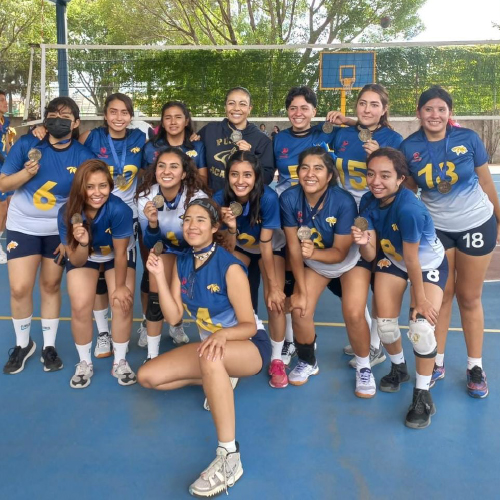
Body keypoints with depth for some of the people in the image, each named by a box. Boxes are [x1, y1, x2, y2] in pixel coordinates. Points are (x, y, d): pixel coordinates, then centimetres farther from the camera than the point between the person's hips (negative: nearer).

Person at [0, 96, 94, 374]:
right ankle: (23, 344, 20)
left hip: (60, 229, 0)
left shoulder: (83, 157, -11)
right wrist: (26, 173, -28)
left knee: (51, 286, 9)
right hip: (23, 226, 0)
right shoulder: (27, 144, -12)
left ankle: (49, 346, 25)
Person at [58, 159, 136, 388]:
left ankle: (120, 362, 9)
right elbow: (76, 261, -23)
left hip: (118, 254, -1)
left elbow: (120, 253, -21)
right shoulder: (67, 213, -31)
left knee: (122, 304, -13)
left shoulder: (119, 209, -38)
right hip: (83, 255, 1)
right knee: (80, 307, -12)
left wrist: (120, 286, -10)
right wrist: (82, 243, -44)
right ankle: (84, 363, 12)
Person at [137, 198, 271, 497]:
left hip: (249, 346, -7)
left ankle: (229, 458, -36)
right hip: (210, 344, 7)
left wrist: (223, 334, -42)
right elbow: (173, 317, -6)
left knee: (211, 357, -42)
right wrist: (159, 276, -16)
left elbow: (249, 326, -20)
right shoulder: (183, 263, -1)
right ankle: (216, 380, 12)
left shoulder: (230, 267, -21)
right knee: (147, 377, -5)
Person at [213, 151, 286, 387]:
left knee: (274, 300, -17)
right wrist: (230, 228, -42)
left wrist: (274, 286, -21)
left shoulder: (268, 197, -35)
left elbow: (265, 244, -26)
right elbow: (229, 247, -21)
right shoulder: (221, 199, -28)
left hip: (272, 247, -2)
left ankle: (276, 360, 4)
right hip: (239, 247, 2)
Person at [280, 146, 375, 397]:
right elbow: (294, 247, -19)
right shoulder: (289, 198, -25)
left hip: (349, 262, -2)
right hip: (314, 263, 3)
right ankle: (307, 362, 17)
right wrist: (301, 290, -18)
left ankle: (364, 367, 10)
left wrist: (313, 252, -46)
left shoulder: (344, 201, -32)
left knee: (353, 314, -18)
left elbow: (340, 252, -26)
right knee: (299, 309, -12)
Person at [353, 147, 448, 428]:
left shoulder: (409, 208, -38)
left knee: (422, 326, -20)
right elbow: (371, 255, -18)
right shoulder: (369, 202, -19)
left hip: (429, 265, -5)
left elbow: (412, 260, -28)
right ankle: (399, 368, 33)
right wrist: (364, 243, -40)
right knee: (385, 323, -1)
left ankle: (423, 395, 2)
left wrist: (421, 299, -17)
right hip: (392, 261, 5)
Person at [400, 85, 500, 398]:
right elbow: (407, 190, 4)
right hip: (436, 229, 1)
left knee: (469, 297, 7)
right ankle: (437, 362, 23)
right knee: (441, 295, 9)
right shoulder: (409, 147, -10)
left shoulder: (468, 138, -11)